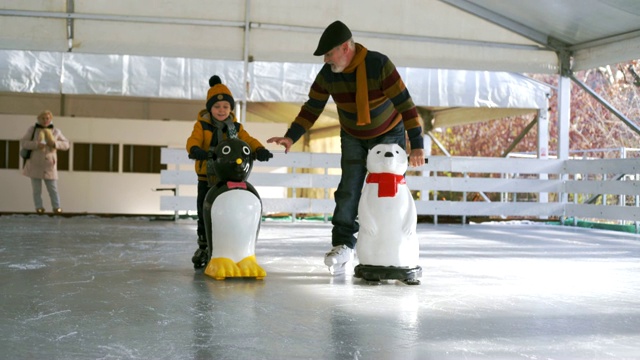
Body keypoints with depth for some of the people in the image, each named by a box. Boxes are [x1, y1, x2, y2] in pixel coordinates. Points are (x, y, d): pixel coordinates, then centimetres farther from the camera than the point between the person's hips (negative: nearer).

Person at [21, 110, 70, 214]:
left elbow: (66, 145, 2)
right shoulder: (32, 129, -2)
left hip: (49, 166, 0)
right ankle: (39, 208, 10)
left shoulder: (56, 131, 2)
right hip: (35, 164, 0)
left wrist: (55, 143, -17)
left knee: (53, 188, -2)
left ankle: (56, 208, 4)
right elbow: (23, 143, -7)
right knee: (36, 189, 2)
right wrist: (36, 144, -23)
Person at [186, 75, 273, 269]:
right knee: (204, 214, 6)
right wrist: (196, 150, -36)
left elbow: (248, 141, 2)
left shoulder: (236, 127, 10)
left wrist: (260, 150, -18)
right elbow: (193, 141, -13)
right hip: (207, 177, -1)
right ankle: (203, 247, 20)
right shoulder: (202, 125, 1)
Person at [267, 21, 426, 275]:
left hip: (389, 134, -3)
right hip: (353, 137, 4)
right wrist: (291, 137, -17)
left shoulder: (379, 65, -29)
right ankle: (343, 244, -6)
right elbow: (312, 108, -5)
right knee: (348, 190, -8)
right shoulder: (327, 74, -14)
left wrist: (416, 144, -31)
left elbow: (405, 103, -28)